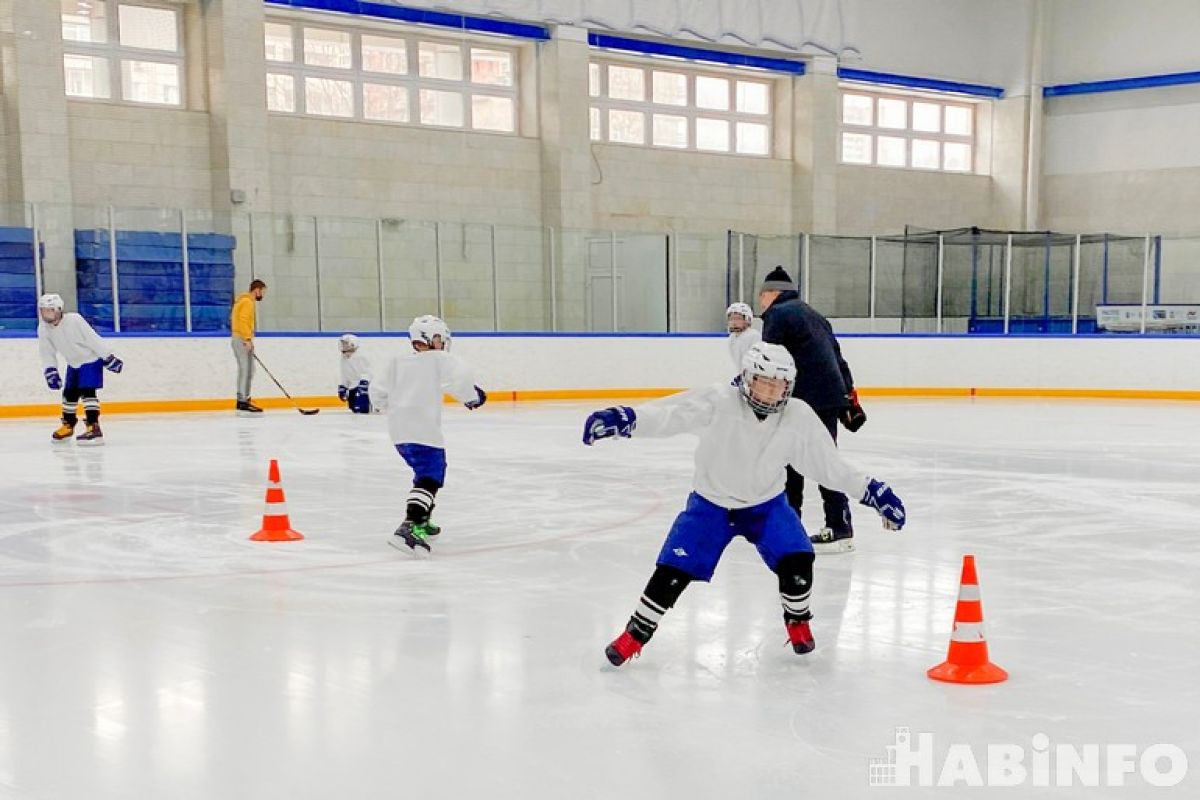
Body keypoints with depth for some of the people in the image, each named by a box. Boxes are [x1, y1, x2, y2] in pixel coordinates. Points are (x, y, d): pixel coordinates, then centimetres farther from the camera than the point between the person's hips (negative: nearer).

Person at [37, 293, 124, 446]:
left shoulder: (74, 320, -28)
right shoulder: (43, 329, -9)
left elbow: (93, 339, -24)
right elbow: (47, 353, -2)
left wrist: (109, 358, -21)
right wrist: (50, 371, -12)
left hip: (91, 359, -7)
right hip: (74, 363, 7)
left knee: (87, 391, -19)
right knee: (69, 393, 12)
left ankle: (94, 428, -24)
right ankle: (68, 425, 33)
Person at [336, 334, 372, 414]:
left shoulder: (360, 358, -13)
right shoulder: (344, 359, 14)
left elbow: (366, 372, -18)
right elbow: (344, 377, 21)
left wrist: (363, 384, -27)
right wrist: (342, 388, 16)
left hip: (362, 386, -9)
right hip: (351, 388, 9)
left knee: (360, 409, -19)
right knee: (354, 408, 10)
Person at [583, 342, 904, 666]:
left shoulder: (799, 417, -16)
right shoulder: (718, 402, -26)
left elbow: (829, 464, -7)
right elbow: (667, 415, -37)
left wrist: (873, 491, -11)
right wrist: (624, 418, -54)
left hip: (766, 504, 2)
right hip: (710, 503, -2)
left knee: (796, 563, -16)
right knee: (672, 572, -8)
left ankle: (797, 621, 16)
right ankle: (635, 634, 15)